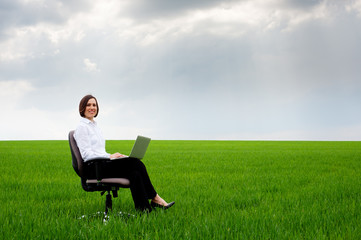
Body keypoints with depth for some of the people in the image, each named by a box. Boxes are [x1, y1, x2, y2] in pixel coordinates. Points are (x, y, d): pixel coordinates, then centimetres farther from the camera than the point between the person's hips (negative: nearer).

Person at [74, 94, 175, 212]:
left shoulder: (95, 126, 24)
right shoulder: (82, 127, -3)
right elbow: (86, 154, -14)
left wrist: (112, 156, 6)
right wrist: (110, 157, -19)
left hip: (102, 165, 8)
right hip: (93, 168, -8)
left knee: (135, 173, -19)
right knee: (136, 163, -23)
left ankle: (143, 208, -24)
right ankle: (154, 198, -16)